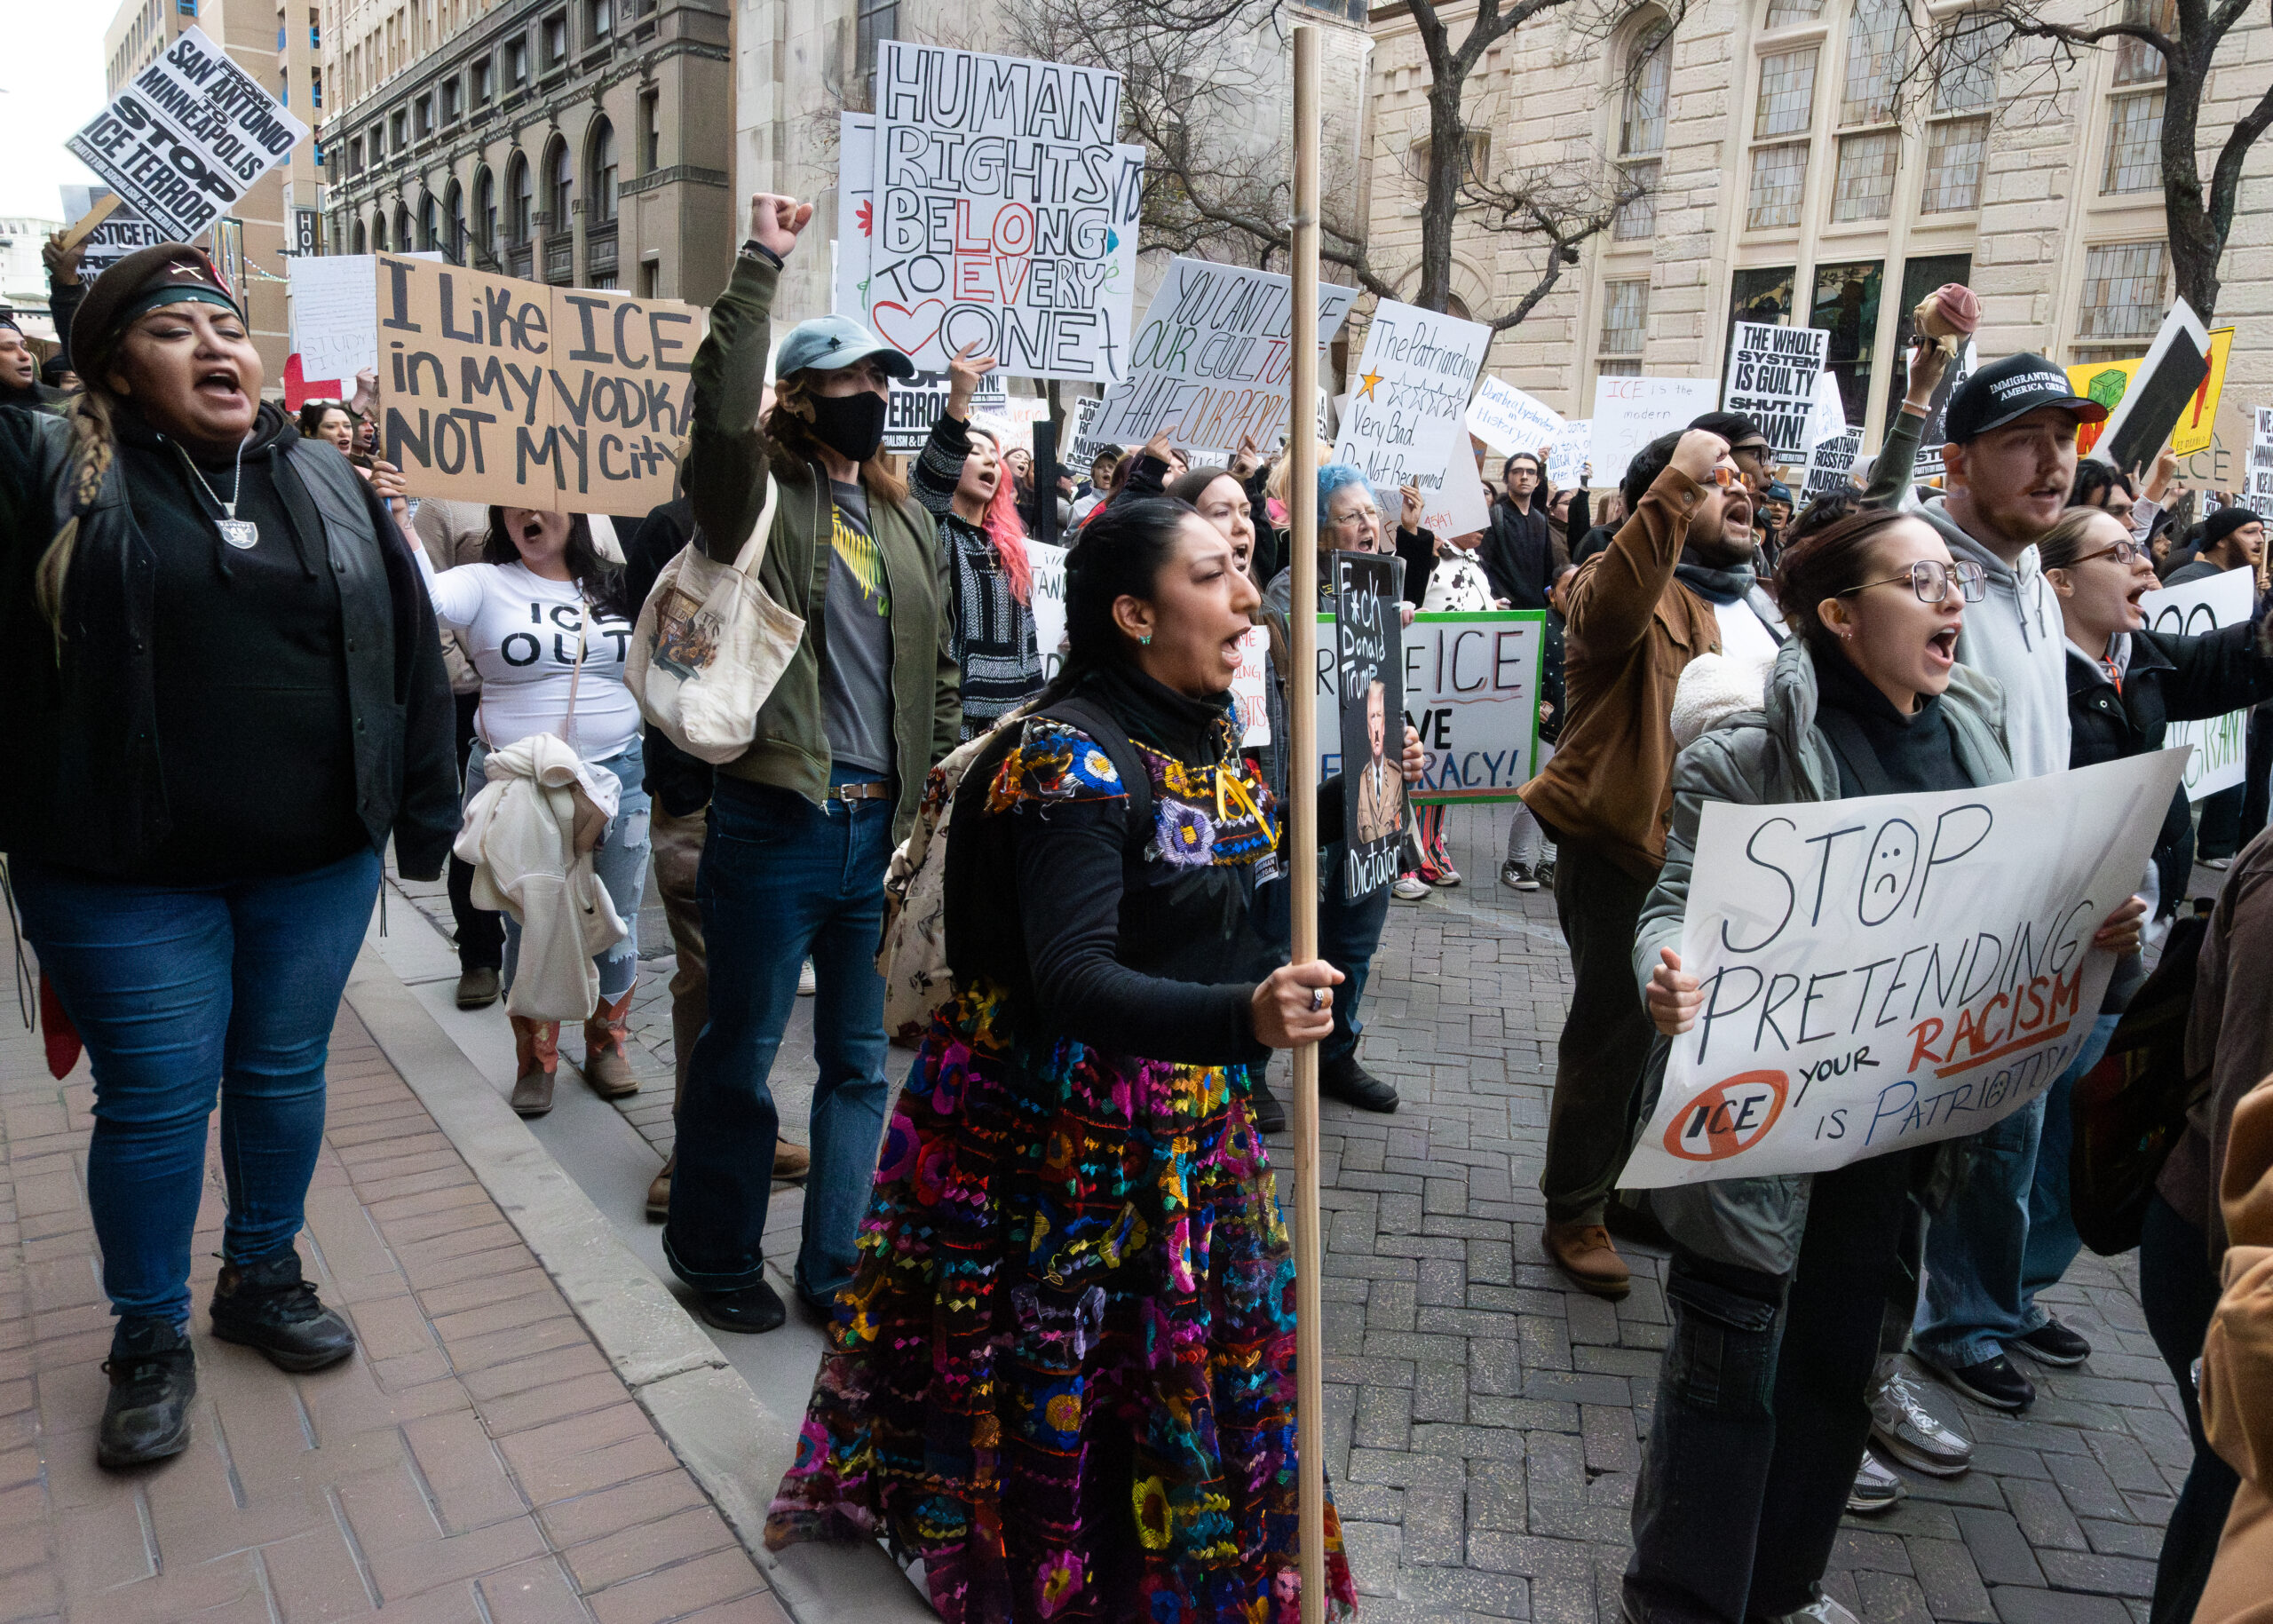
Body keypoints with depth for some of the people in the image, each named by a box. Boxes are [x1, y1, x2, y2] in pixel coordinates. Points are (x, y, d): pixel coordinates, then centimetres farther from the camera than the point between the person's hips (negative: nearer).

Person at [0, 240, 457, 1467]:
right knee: (156, 1101, 7)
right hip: (129, 880, -2)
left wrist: (426, 811, 6)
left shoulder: (329, 482, 7)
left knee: (286, 1074, 15)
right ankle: (150, 1341, 27)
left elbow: (408, 648, 7)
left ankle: (263, 1277, 37)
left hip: (319, 862, 3)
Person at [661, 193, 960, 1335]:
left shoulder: (904, 518, 15)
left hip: (881, 824, 6)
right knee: (741, 1054, 8)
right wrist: (761, 261, -19)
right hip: (774, 821, -5)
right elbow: (720, 411, -25)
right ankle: (716, 1258, 27)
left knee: (861, 1061, 13)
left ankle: (839, 1267, 28)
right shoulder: (760, 494, -2)